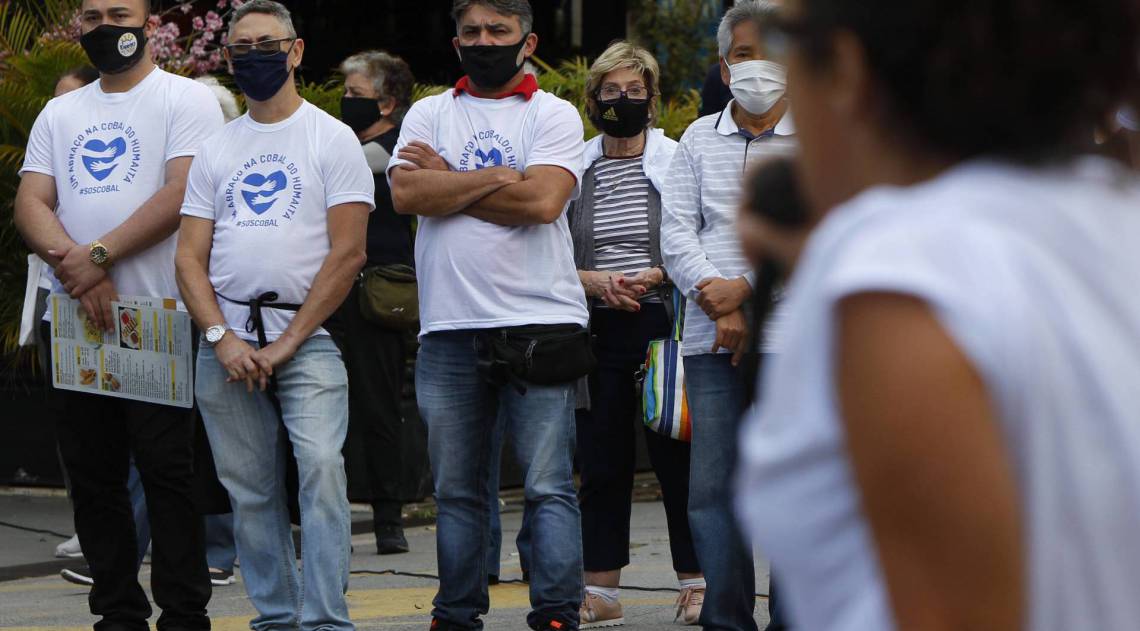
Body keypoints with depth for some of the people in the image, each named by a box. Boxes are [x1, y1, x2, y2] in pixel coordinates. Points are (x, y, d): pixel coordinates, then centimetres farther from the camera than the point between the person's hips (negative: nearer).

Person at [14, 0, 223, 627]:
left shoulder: (186, 100, 1)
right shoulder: (60, 114, 18)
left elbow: (181, 194, -12)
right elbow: (30, 204, 6)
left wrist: (99, 256, -17)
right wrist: (76, 265, -13)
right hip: (74, 317, 6)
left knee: (165, 468, -6)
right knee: (92, 474, 6)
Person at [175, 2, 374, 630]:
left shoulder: (332, 139, 2)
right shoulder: (215, 151, 14)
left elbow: (347, 253, -6)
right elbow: (190, 257, 10)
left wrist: (286, 344, -10)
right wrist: (222, 337, -6)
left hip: (307, 336, -4)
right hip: (225, 340, 4)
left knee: (320, 466, -20)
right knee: (250, 489, 5)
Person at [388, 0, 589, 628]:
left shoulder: (554, 115, 4)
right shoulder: (429, 114, 13)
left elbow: (543, 200, -12)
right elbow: (406, 194, -4)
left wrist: (447, 180, -5)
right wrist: (495, 178, -8)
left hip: (538, 326, -3)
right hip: (449, 329, 3)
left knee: (549, 487, -6)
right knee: (455, 489, 10)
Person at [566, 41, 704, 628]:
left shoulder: (676, 162, 3)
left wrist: (657, 277, -14)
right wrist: (595, 281, -8)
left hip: (664, 324, -2)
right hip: (599, 332, 2)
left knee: (677, 457, -2)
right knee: (601, 462, 4)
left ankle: (695, 581, 8)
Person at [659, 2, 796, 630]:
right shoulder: (699, 138, 14)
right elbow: (676, 231, 7)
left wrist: (744, 285, -13)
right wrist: (717, 303, -7)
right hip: (711, 341, 3)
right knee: (711, 491, 0)